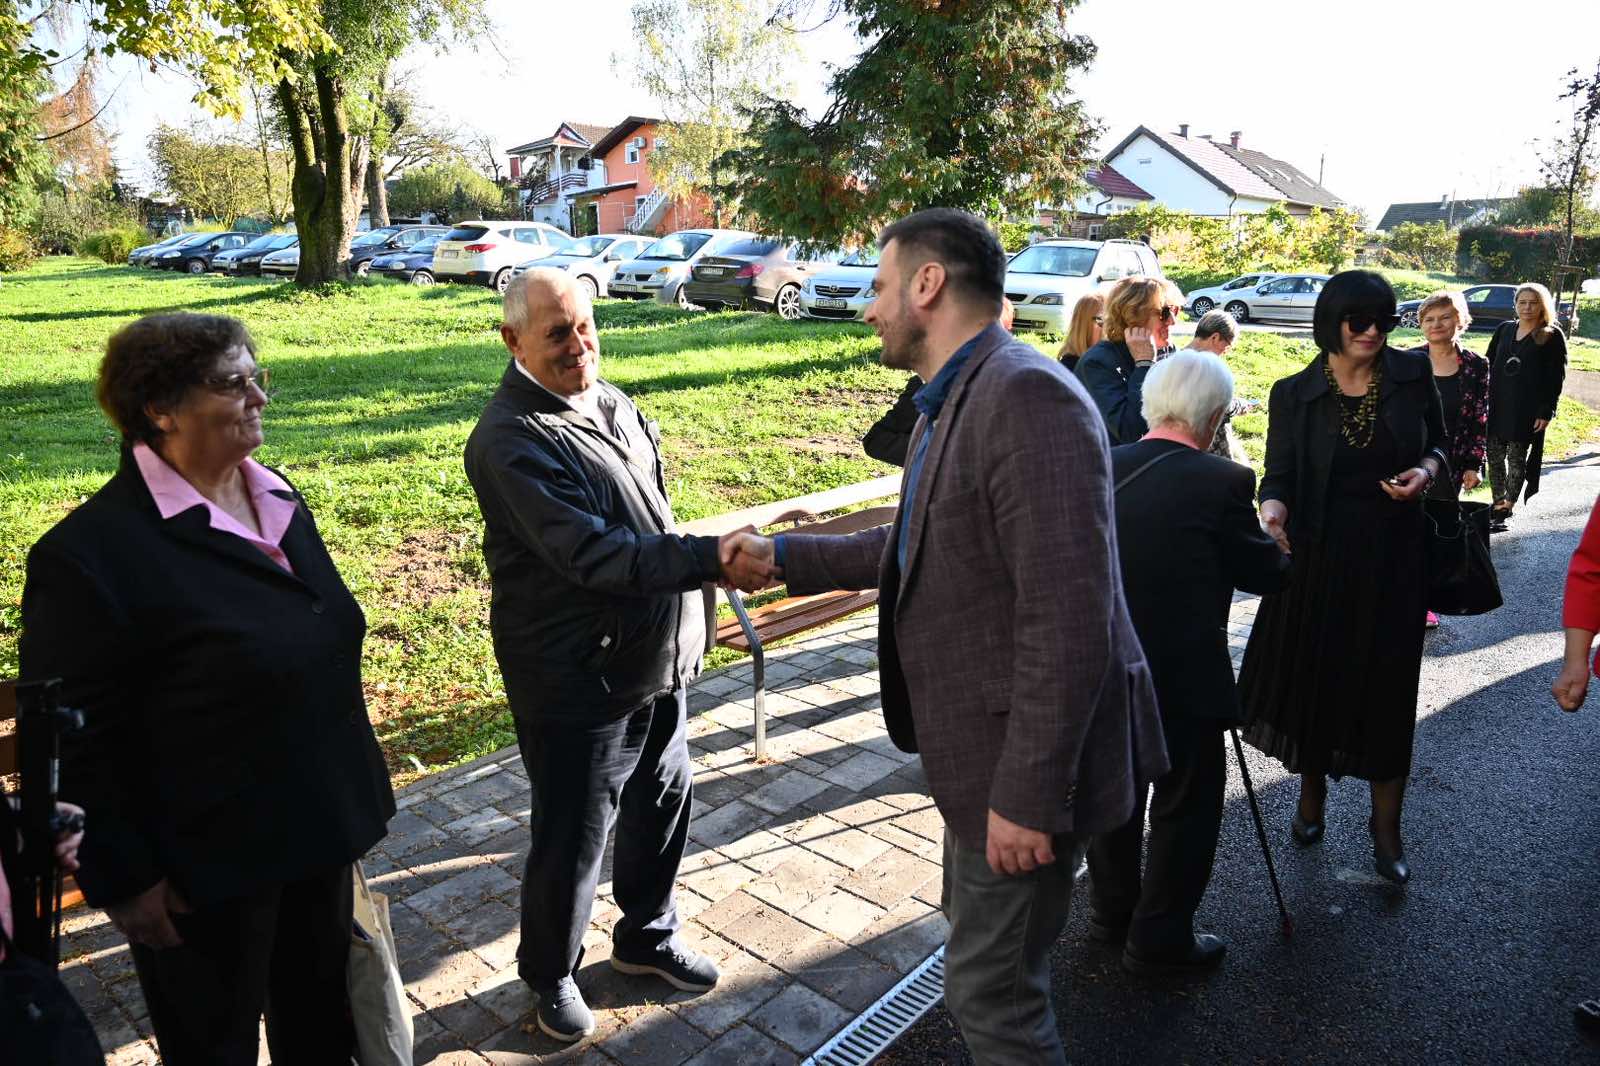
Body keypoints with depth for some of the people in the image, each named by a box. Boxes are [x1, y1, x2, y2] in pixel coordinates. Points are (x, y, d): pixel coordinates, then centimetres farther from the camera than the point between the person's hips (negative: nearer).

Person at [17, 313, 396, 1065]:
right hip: (206, 868, -6)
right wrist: (123, 879, -13)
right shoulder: (92, 551, -21)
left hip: (317, 831, 7)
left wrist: (349, 799, 14)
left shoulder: (279, 500, 2)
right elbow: (72, 738, -17)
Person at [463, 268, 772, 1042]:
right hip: (577, 680, -8)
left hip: (657, 657, 8)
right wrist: (709, 558, -38)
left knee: (662, 801, 22)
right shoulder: (511, 441, -22)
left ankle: (646, 937, 46)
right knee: (571, 837, 9)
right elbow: (590, 554, -30)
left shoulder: (609, 402, 6)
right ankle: (550, 975, 36)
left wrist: (685, 617, 19)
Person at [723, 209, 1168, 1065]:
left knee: (989, 986, 7)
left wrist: (1028, 794, -25)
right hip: (978, 740, 10)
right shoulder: (951, 402, 9)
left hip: (1024, 760, -10)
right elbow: (918, 545, 20)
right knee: (983, 945, 27)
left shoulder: (1027, 395, -24)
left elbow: (1067, 617, -28)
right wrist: (786, 556, 21)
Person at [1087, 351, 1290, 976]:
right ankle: (1159, 939, 25)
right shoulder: (1223, 481, -15)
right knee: (1186, 806, 13)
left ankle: (1112, 912, 38)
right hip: (1182, 679, -5)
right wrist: (1285, 554, 18)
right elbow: (1264, 572, -5)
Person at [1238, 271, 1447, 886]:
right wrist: (1272, 509, -30)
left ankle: (1386, 826, 21)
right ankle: (1311, 795, 34)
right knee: (1313, 674, 10)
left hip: (1391, 557, 1)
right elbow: (1279, 473, -9)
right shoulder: (1294, 394, -5)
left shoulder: (1413, 376, 0)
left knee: (1387, 684, 4)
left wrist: (1426, 470, -12)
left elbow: (1437, 445, 11)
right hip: (1317, 553, 0)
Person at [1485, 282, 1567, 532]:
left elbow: (1556, 378, -4)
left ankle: (1507, 510, 8)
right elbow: (1488, 364, 13)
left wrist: (1546, 412, -10)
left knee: (1517, 459, 3)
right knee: (1494, 457, 6)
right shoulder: (1504, 329, 10)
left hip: (1526, 410, -4)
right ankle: (1498, 504, 18)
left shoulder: (1553, 337, -1)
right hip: (1496, 405, 4)